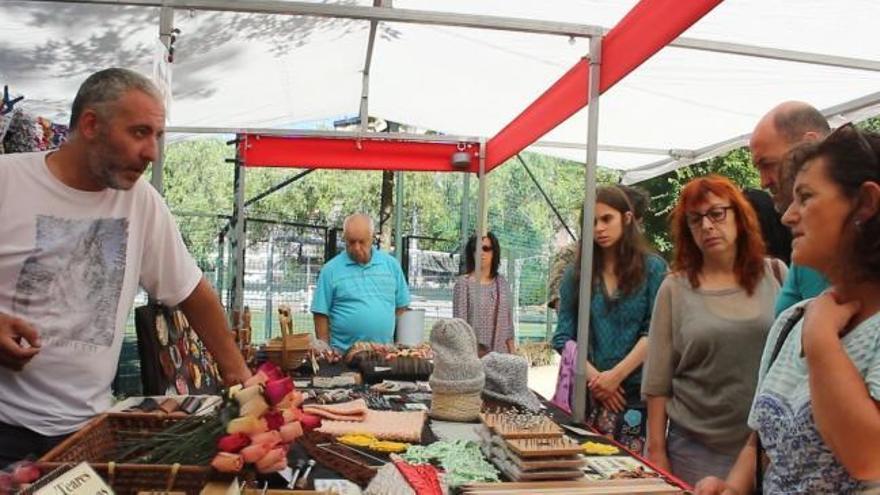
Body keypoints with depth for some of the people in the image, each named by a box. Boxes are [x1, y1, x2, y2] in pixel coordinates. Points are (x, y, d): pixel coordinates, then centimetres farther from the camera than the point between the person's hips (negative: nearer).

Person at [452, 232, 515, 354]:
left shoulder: (502, 282, 10)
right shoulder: (463, 283, -4)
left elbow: (508, 321, 12)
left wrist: (513, 353, 8)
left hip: (500, 352, 4)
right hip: (473, 351, -4)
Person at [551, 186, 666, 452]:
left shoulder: (652, 267, 2)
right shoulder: (577, 272, 8)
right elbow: (563, 337, 4)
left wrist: (616, 375, -13)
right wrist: (595, 378, -8)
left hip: (636, 390, -2)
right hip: (587, 391, 2)